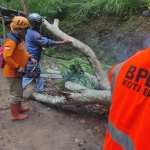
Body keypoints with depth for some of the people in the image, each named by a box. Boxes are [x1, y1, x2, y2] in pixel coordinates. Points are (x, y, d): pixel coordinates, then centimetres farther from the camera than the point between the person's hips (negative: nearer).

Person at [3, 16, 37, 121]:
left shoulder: (19, 38, 6)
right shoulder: (11, 41, -26)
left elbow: (23, 51, 19)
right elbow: (7, 57, -32)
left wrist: (30, 58, 5)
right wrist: (18, 67, -25)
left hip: (17, 72, 10)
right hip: (12, 73, -10)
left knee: (18, 91, 23)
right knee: (16, 94, 2)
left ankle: (19, 107, 41)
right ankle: (15, 115, 18)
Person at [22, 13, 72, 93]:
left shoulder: (30, 30, 5)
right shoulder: (34, 34, -26)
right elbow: (47, 42, -25)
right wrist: (63, 42, -22)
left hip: (34, 58, 10)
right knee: (28, 77, 1)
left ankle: (40, 90, 33)